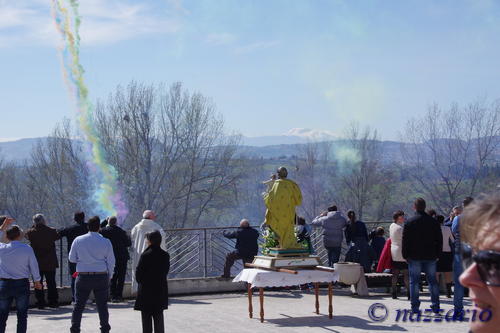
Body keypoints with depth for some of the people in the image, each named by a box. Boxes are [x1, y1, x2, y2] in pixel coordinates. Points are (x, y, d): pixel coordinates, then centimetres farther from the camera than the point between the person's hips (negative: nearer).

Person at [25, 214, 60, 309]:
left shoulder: (31, 232, -10)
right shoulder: (52, 231, -9)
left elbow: (27, 235, 12)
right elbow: (57, 237, 12)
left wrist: (33, 227, 10)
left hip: (37, 262, -1)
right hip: (50, 263, 1)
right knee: (51, 283, 11)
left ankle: (40, 303, 4)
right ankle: (53, 302, 12)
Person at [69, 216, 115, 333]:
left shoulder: (78, 240, -3)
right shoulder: (106, 242, -3)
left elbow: (72, 259, 5)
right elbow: (111, 262, 2)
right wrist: (109, 276, 13)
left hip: (83, 276, 0)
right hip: (101, 276, 0)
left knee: (79, 304, 8)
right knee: (102, 305, 9)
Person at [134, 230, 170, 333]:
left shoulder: (145, 255, -14)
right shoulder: (165, 255, -1)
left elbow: (138, 272, -10)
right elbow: (166, 271, 4)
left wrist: (141, 282, 8)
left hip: (146, 291, -4)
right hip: (161, 290, 4)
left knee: (146, 318, 5)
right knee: (159, 317, 11)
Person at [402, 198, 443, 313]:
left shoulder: (409, 222, -5)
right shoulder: (433, 222, 3)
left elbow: (405, 240, -5)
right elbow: (439, 240, 7)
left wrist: (405, 255, 3)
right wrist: (437, 254, 13)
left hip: (414, 256, -3)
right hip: (430, 256, 3)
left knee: (414, 281, 2)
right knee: (432, 281, 8)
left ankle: (415, 306, -1)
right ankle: (435, 305, 7)